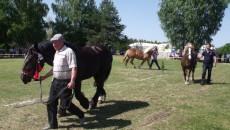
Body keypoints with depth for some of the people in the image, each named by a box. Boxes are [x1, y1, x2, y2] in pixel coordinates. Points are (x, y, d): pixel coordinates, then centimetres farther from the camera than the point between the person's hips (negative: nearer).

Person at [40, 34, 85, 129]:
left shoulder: (68, 52, -15)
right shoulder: (56, 53, 14)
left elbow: (73, 68, -24)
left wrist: (72, 81, -36)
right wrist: (45, 77, 23)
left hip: (65, 83, -9)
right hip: (55, 82, 9)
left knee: (65, 104, -3)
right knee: (51, 103, 9)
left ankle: (81, 116, 21)